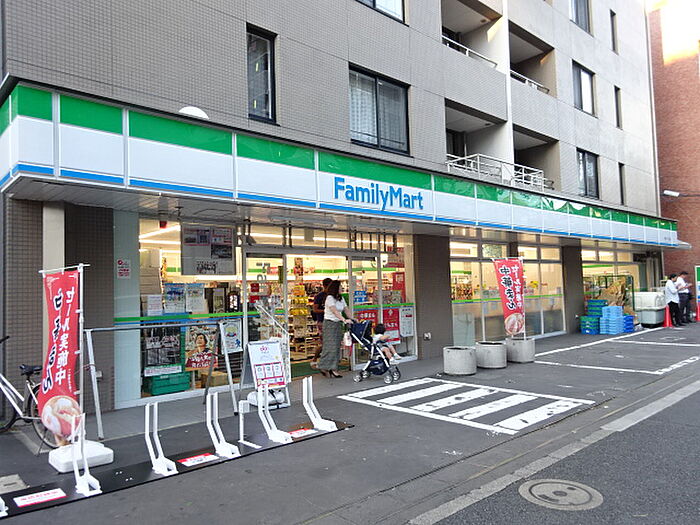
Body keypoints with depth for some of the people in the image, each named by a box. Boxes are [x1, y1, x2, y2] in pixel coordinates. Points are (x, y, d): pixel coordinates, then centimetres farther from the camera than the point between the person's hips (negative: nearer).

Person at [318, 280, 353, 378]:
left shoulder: (341, 298, 12)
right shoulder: (329, 298, -12)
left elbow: (346, 310, 10)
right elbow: (335, 311, -23)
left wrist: (352, 319, -4)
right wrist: (344, 320, -32)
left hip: (338, 323, 8)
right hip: (330, 323, -8)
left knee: (337, 346, 5)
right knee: (331, 346, -10)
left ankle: (332, 369, 9)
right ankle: (325, 367, -4)